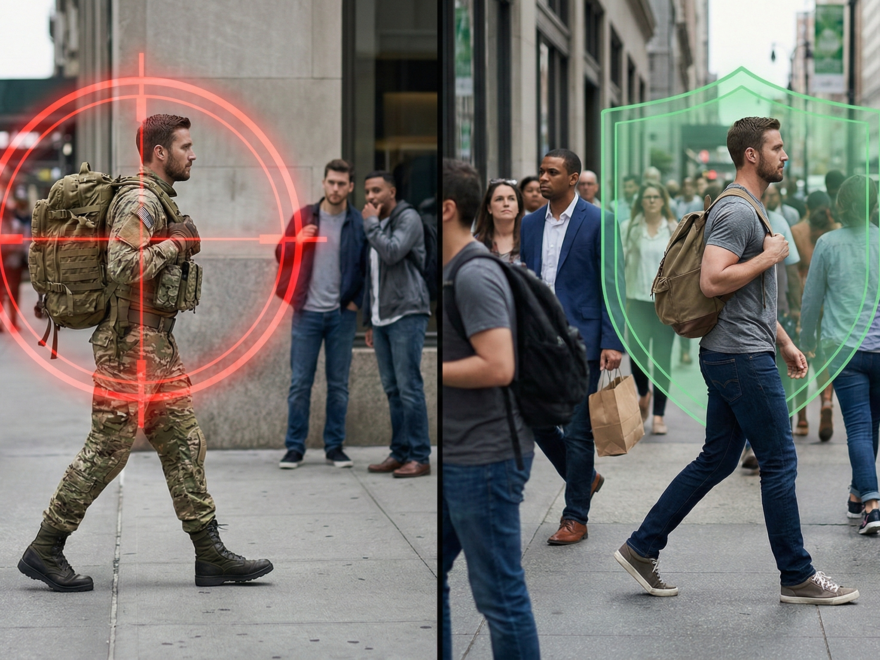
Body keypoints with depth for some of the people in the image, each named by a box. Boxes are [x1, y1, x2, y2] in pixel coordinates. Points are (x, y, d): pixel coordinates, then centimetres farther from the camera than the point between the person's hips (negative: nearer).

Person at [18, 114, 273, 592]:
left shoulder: (160, 201, 17)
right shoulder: (140, 202, -14)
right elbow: (122, 267, -26)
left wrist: (180, 245, 12)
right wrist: (175, 244, -16)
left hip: (157, 344, 10)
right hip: (130, 344, -10)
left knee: (184, 445, 8)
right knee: (107, 449, -5)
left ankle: (211, 555, 9)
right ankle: (45, 550, 5)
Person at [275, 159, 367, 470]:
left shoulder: (359, 223, 1)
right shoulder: (304, 217, 3)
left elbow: (370, 266, 7)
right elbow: (280, 256, 7)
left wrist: (358, 300, -2)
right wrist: (298, 240, -12)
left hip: (342, 314, 0)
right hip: (308, 312, 0)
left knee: (338, 384, 6)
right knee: (300, 383, 1)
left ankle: (334, 446, 14)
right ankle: (295, 447, 8)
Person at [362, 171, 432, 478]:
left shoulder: (408, 219, -4)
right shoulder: (377, 226, 19)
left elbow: (392, 253, -22)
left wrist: (370, 224, -9)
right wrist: (369, 322, 21)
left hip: (406, 315, -8)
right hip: (382, 319, 8)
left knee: (409, 388, -10)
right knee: (392, 389, 8)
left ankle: (419, 458, -9)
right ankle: (399, 453, 12)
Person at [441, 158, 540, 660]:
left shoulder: (474, 276, -18)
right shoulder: (456, 271, 13)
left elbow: (497, 367, -27)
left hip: (483, 458, -11)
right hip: (458, 456, 11)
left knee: (499, 592, -1)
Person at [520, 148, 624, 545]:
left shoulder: (596, 222, -7)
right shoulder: (531, 223, 10)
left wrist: (612, 343, -14)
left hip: (580, 339, -6)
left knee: (577, 430, -1)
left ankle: (576, 518, 10)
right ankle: (584, 479, 30)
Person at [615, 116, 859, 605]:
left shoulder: (749, 211, 19)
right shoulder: (736, 212, -16)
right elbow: (713, 281, -28)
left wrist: (786, 343, 23)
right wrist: (770, 256, -17)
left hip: (735, 356, 11)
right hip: (742, 358, -11)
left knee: (716, 461, 12)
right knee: (779, 463, -3)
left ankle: (641, 548, 14)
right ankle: (797, 577, 6)